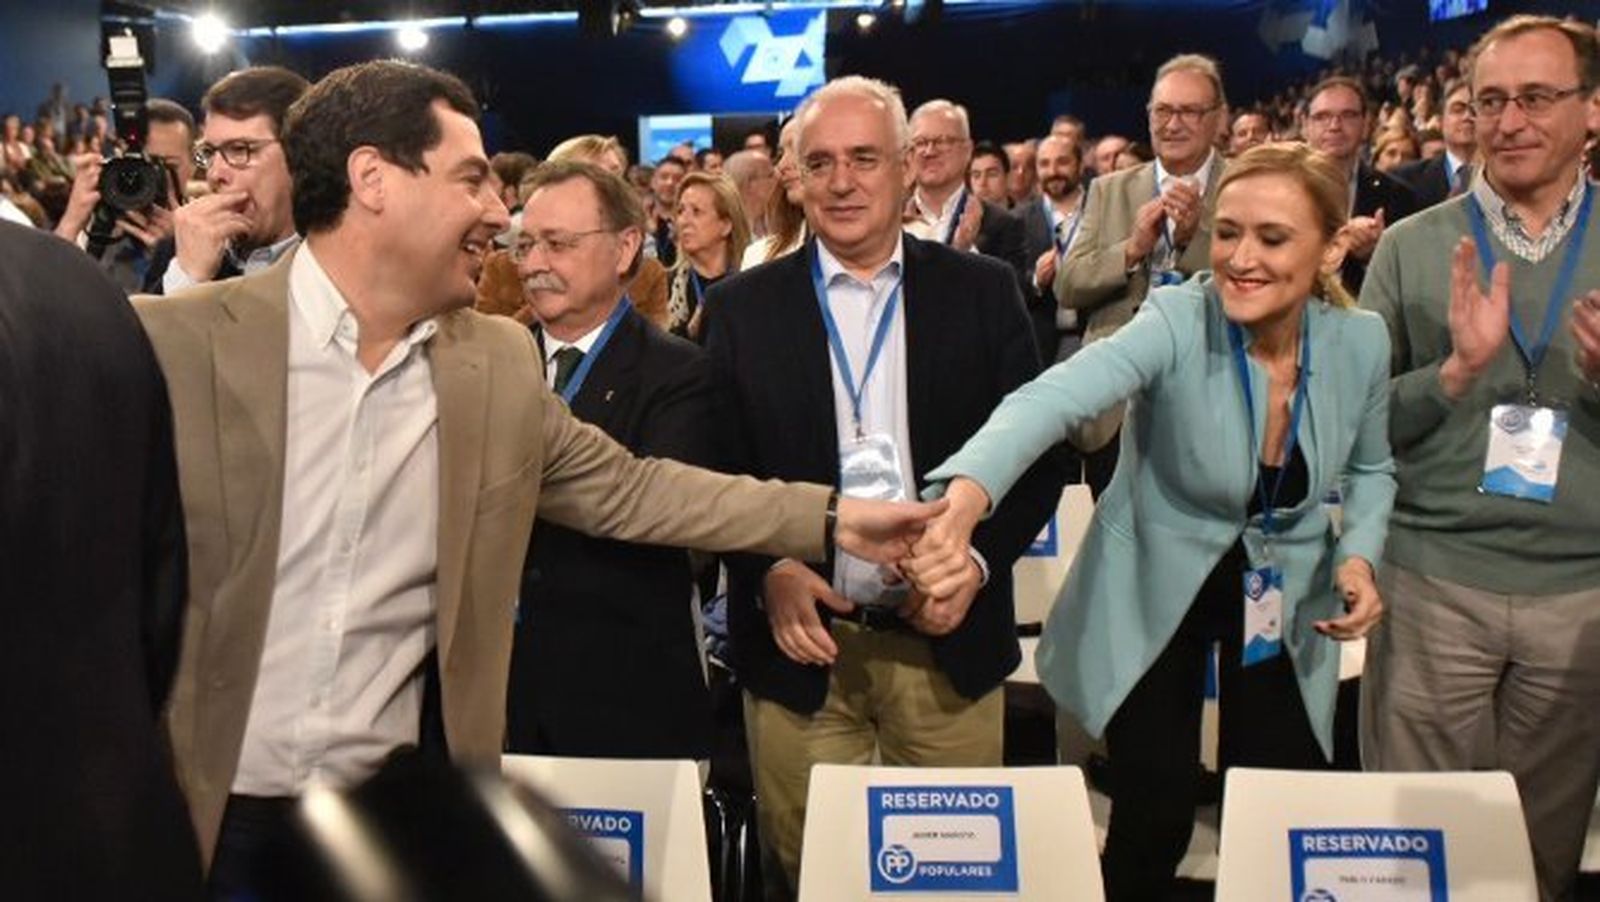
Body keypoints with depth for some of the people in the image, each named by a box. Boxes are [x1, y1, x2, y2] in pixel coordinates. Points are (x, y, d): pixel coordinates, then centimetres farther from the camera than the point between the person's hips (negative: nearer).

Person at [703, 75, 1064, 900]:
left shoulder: (983, 291, 2)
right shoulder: (741, 307, 1)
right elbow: (715, 467, 1)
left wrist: (980, 562, -12)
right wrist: (766, 570, -15)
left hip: (948, 639, 1)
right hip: (801, 636, 0)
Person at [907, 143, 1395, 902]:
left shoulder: (1360, 341, -10)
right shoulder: (1176, 323, -24)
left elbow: (1370, 468, 9)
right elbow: (1054, 397, -43)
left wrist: (1359, 555, -12)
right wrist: (963, 499, -62)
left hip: (1288, 604, 4)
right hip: (1154, 594, -3)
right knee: (1154, 823, 0)